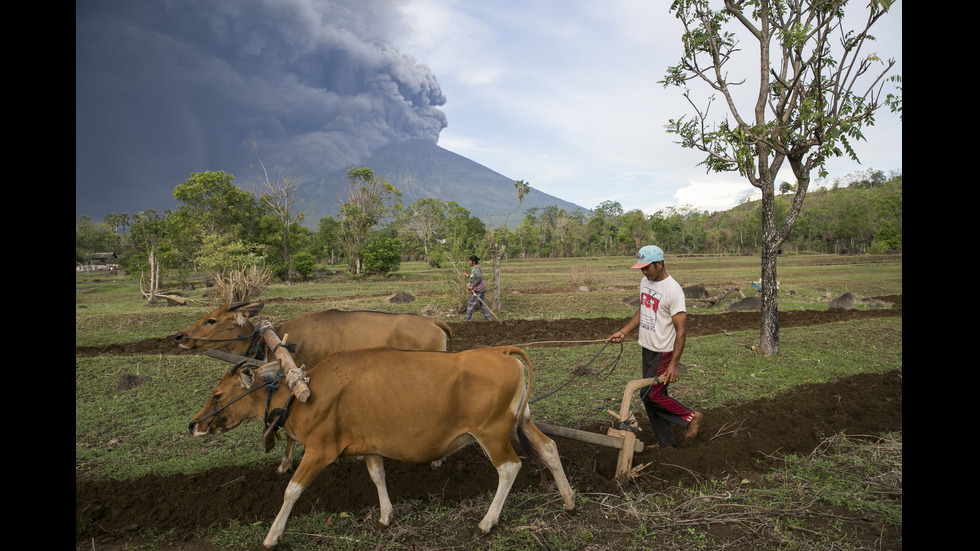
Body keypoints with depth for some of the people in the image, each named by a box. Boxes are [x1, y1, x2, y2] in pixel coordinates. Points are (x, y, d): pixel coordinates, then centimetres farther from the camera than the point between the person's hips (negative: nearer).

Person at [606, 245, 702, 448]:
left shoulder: (673, 290, -21)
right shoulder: (645, 281, 5)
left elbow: (681, 330, -21)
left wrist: (673, 364, -24)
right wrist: (623, 332, 11)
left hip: (664, 353, -8)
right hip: (647, 348, 8)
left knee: (651, 394, -7)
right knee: (650, 395, 12)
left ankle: (690, 416, 13)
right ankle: (665, 443, 25)